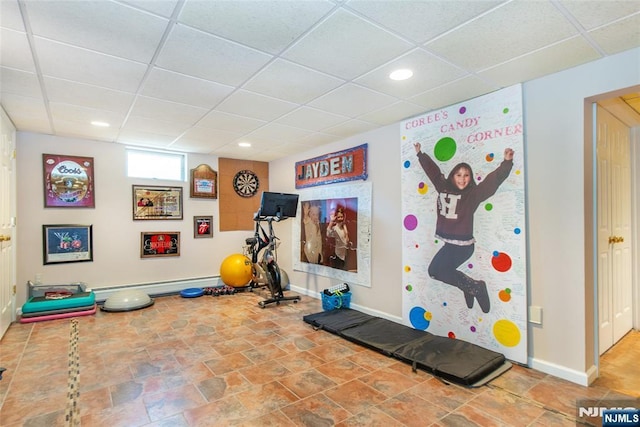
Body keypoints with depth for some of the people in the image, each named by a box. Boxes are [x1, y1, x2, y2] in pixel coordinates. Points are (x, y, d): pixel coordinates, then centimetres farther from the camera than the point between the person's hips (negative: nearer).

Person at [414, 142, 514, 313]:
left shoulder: (473, 194, -9)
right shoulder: (444, 188, 4)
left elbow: (494, 180, -22)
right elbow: (432, 170, 15)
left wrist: (507, 163, -35)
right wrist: (420, 154, 23)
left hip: (462, 244, -7)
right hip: (449, 242, 7)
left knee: (436, 270, -8)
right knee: (436, 270, 11)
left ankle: (474, 287, 9)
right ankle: (474, 288, 25)